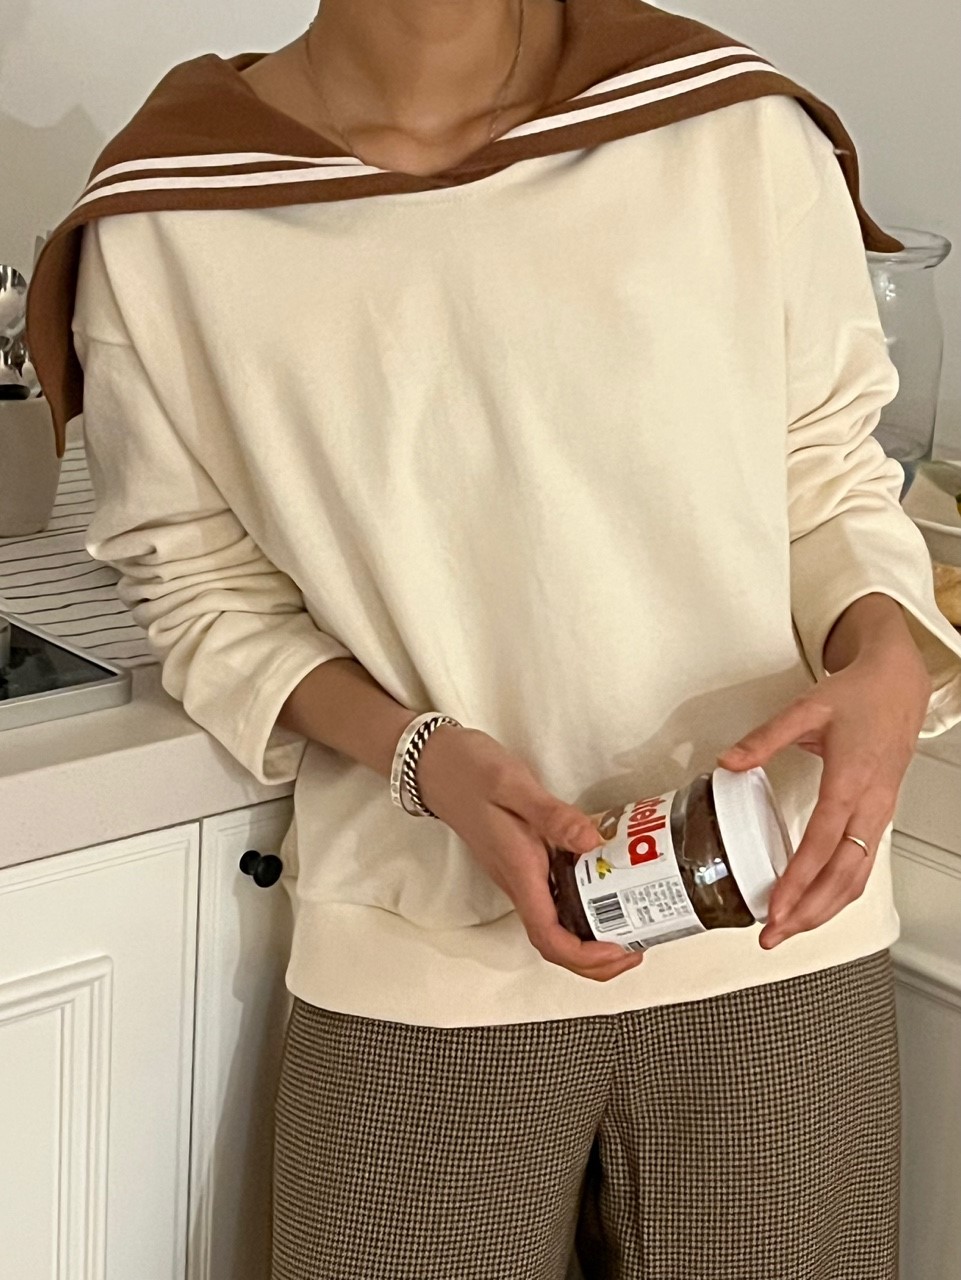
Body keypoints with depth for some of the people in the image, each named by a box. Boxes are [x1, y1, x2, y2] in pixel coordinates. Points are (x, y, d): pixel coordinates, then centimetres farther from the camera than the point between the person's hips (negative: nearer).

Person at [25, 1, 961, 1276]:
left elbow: (832, 481, 4)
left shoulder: (741, 129, -8)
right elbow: (209, 595, 1)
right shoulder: (163, 231, -7)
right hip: (423, 960, 0)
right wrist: (422, 755, -16)